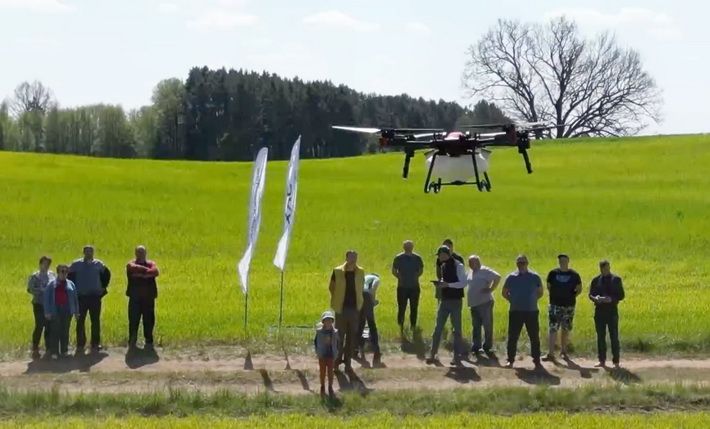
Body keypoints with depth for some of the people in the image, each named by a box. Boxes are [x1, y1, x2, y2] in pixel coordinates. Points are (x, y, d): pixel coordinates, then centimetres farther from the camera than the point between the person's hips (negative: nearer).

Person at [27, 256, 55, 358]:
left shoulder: (52, 275, 12)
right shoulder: (35, 276, -1)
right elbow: (30, 289, -9)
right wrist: (42, 291, -17)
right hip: (39, 304, -4)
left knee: (49, 327, 4)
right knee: (39, 326, -7)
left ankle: (48, 348, 13)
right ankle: (35, 349, -1)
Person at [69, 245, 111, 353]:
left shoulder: (98, 264, 7)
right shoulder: (76, 264, 2)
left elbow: (106, 274, 21)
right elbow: (69, 276, 10)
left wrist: (103, 287, 14)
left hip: (95, 297, 1)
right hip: (81, 297, -1)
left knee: (95, 321, 4)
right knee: (80, 321, 0)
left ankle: (95, 344, 12)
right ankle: (80, 345, 6)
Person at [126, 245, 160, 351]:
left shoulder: (151, 264, 10)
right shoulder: (131, 265, 5)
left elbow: (156, 272, -12)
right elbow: (134, 268, -20)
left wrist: (141, 274, -18)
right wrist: (147, 270, -15)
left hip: (149, 298, 1)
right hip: (135, 298, -1)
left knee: (149, 321, 4)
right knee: (133, 320, -1)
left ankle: (149, 342, 13)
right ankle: (132, 342, 5)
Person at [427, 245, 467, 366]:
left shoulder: (458, 266, -13)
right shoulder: (443, 266, 10)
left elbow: (463, 283, -17)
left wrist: (447, 285, -23)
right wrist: (440, 283, 1)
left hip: (455, 300, -7)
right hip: (444, 300, 7)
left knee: (456, 329, 1)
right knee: (438, 328, 7)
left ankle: (457, 356, 7)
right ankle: (433, 355, 12)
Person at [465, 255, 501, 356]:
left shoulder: (484, 271, -9)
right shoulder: (471, 273, 16)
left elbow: (497, 277, -17)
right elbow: (466, 283, 28)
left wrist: (491, 289, -15)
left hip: (485, 302, -8)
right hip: (474, 303, 8)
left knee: (487, 325, -2)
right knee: (476, 326, 10)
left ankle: (487, 347, 6)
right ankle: (476, 347, 13)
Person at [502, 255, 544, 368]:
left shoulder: (534, 277, 2)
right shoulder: (511, 277, 3)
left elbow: (540, 292, 14)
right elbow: (505, 293, 14)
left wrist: (532, 300, 4)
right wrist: (513, 300, 5)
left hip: (532, 312, 0)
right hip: (515, 312, 0)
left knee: (534, 337, 4)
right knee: (513, 337, 2)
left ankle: (536, 359, 14)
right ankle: (510, 359, 11)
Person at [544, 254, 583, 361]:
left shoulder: (574, 275, 0)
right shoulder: (553, 273, 1)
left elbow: (579, 289, 10)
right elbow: (548, 286, 14)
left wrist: (572, 296, 0)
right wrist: (554, 295, 3)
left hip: (568, 305, 1)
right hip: (555, 305, -1)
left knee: (566, 330, 9)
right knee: (553, 329, -9)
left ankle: (563, 351, 23)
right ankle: (551, 354, -11)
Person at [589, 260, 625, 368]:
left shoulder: (616, 280, 2)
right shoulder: (596, 280, 8)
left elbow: (621, 295, 1)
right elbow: (590, 294, 10)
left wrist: (611, 299, -17)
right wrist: (595, 298, -14)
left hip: (612, 311, -2)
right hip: (599, 311, 2)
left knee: (614, 336, -1)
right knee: (600, 336, 5)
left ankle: (616, 361, 3)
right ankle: (602, 360, 12)